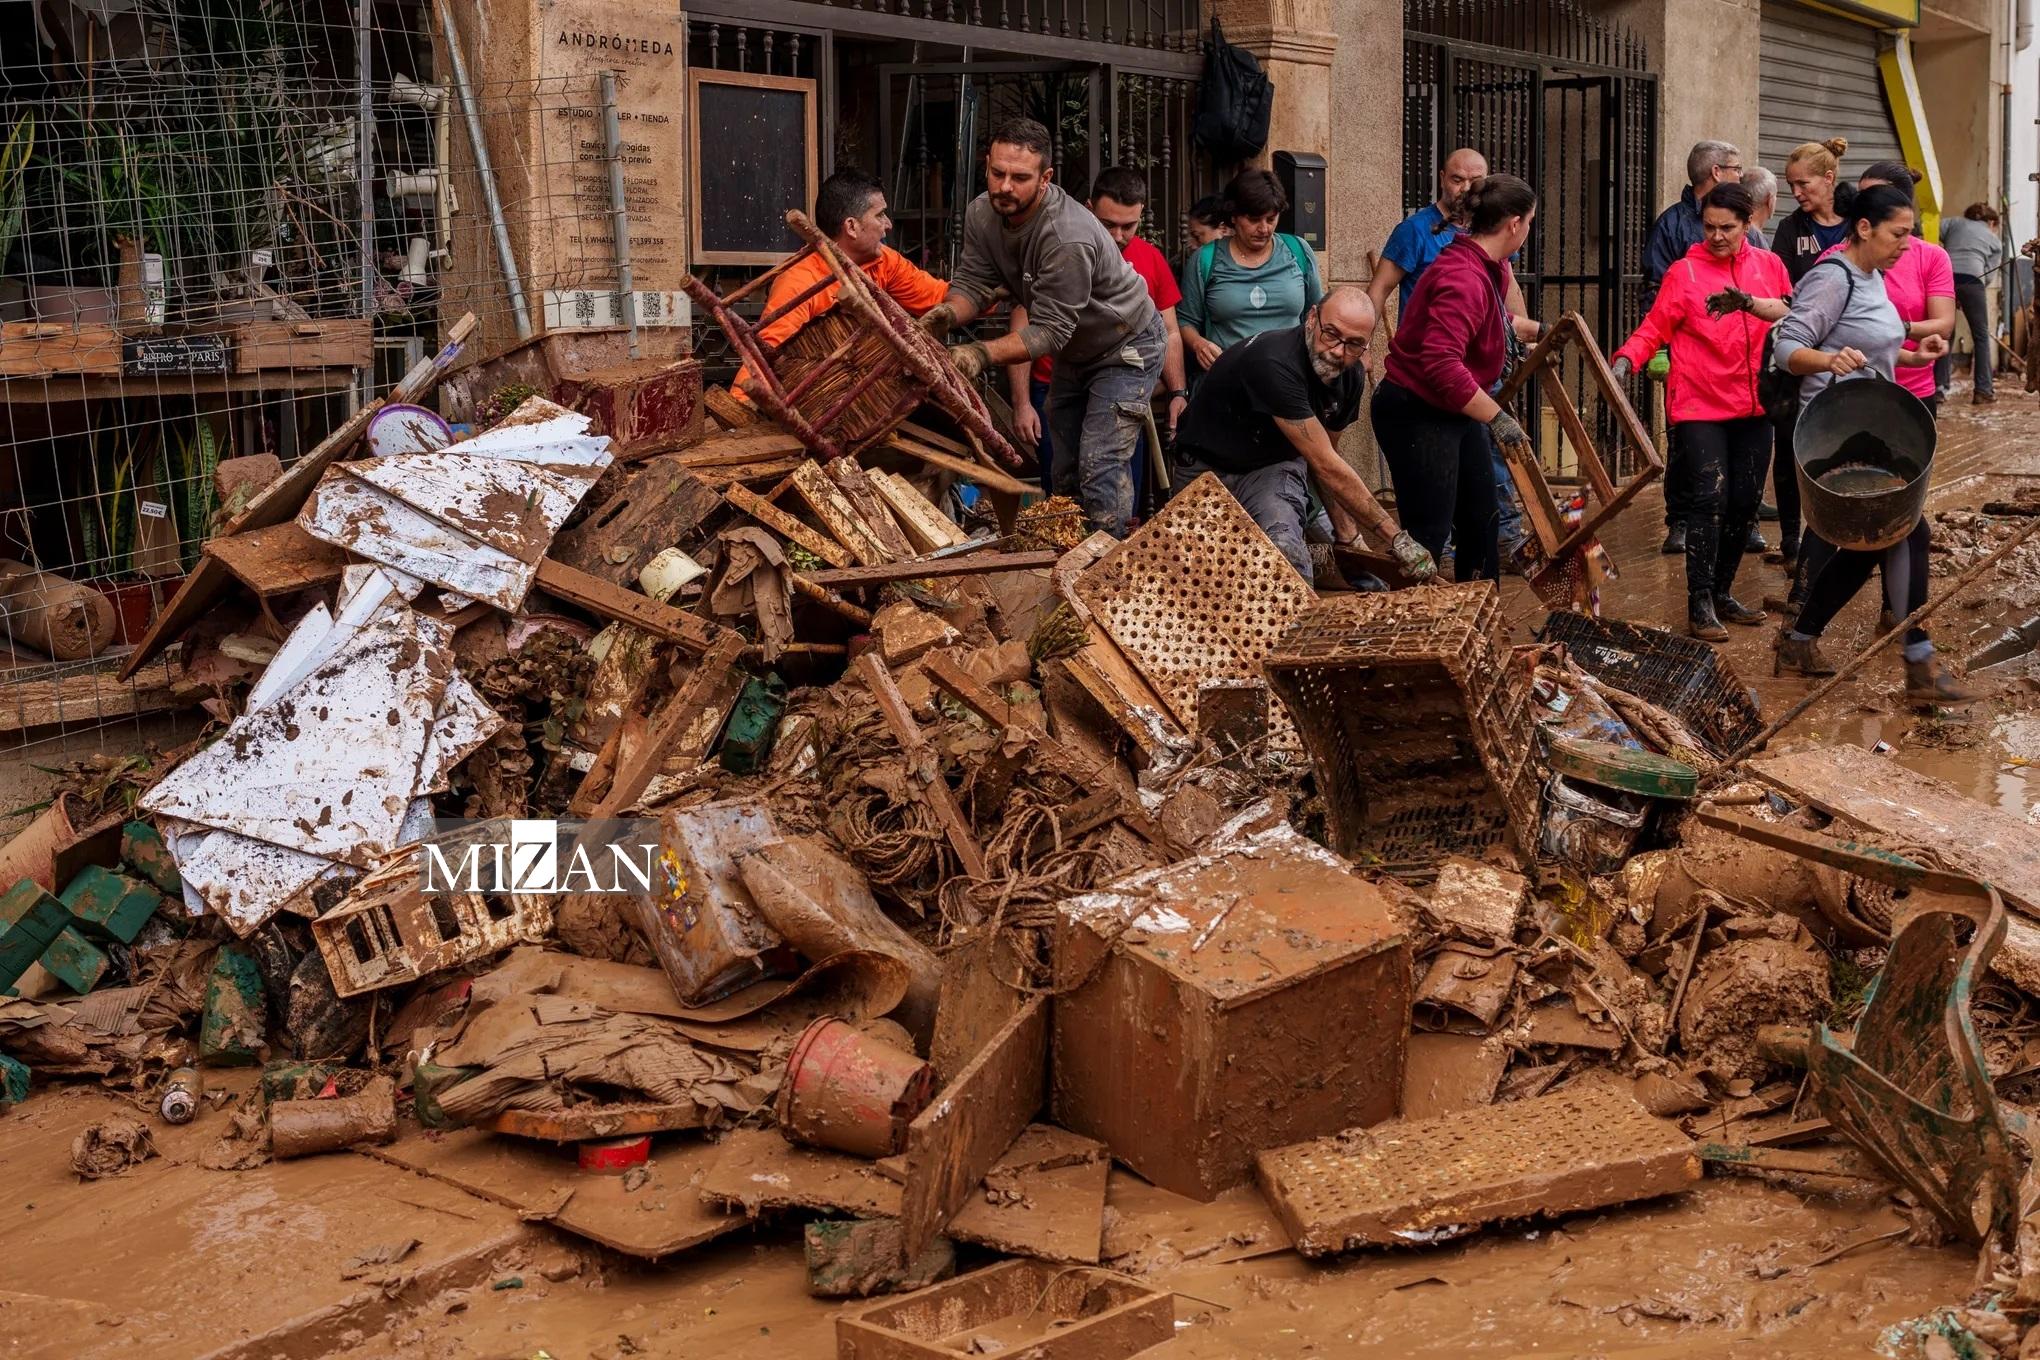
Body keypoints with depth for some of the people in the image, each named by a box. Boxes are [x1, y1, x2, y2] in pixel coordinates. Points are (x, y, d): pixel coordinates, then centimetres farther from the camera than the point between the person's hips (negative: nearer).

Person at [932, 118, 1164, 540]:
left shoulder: (1068, 239, -37)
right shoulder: (982, 213, -14)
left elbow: (1049, 330, -35)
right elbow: (973, 282, -12)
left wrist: (983, 354, -47)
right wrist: (946, 315, -34)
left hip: (1126, 348, -8)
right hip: (1075, 350, 8)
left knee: (1099, 465, -18)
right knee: (1064, 465, 15)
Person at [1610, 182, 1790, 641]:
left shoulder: (1769, 266, 6)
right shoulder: (1685, 273, -5)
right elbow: (1653, 330, -8)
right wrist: (1627, 359, -24)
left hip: (1754, 407, 5)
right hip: (1700, 406, -5)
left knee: (1745, 501, 10)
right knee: (1710, 497, -13)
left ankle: (1722, 593, 25)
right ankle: (1699, 604, -7)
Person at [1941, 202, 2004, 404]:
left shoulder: (1955, 223, 28)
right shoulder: (1995, 241, 25)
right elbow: (1988, 275, 12)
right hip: (1971, 279, -2)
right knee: (1981, 336, 11)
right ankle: (1983, 391, 7)